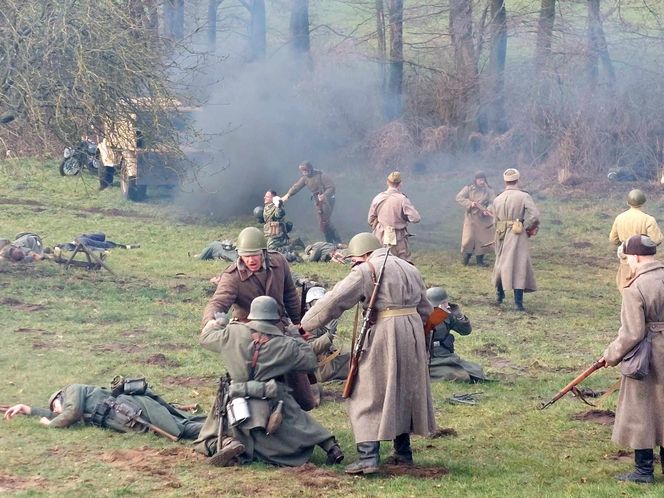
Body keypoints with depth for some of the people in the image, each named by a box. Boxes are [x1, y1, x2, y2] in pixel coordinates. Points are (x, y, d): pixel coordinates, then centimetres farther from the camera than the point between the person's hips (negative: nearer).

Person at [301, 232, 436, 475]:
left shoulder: (366, 270, -5)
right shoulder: (410, 269, 18)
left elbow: (334, 301, -10)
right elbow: (425, 310, 22)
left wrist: (304, 325, -4)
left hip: (383, 334, -7)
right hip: (414, 333, 7)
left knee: (369, 396, -3)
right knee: (404, 392, 20)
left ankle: (368, 457, -11)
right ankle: (403, 452, 26)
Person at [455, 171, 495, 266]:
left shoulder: (488, 190, 0)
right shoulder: (469, 188, -2)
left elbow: (493, 202, -6)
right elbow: (459, 197, -5)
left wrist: (488, 210, -25)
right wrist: (470, 203, -18)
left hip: (484, 218, 1)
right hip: (471, 216, -1)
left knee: (483, 238, 2)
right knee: (469, 237, -4)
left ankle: (480, 259, 17)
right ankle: (466, 254, 23)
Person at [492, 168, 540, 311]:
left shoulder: (497, 199, 6)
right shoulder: (523, 196, -9)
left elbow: (495, 221, 12)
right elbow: (534, 215, -18)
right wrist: (528, 227, -3)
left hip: (501, 236, 5)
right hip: (518, 235, -5)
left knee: (501, 263, 21)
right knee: (519, 266, -3)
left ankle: (499, 295, 35)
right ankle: (518, 302, -8)